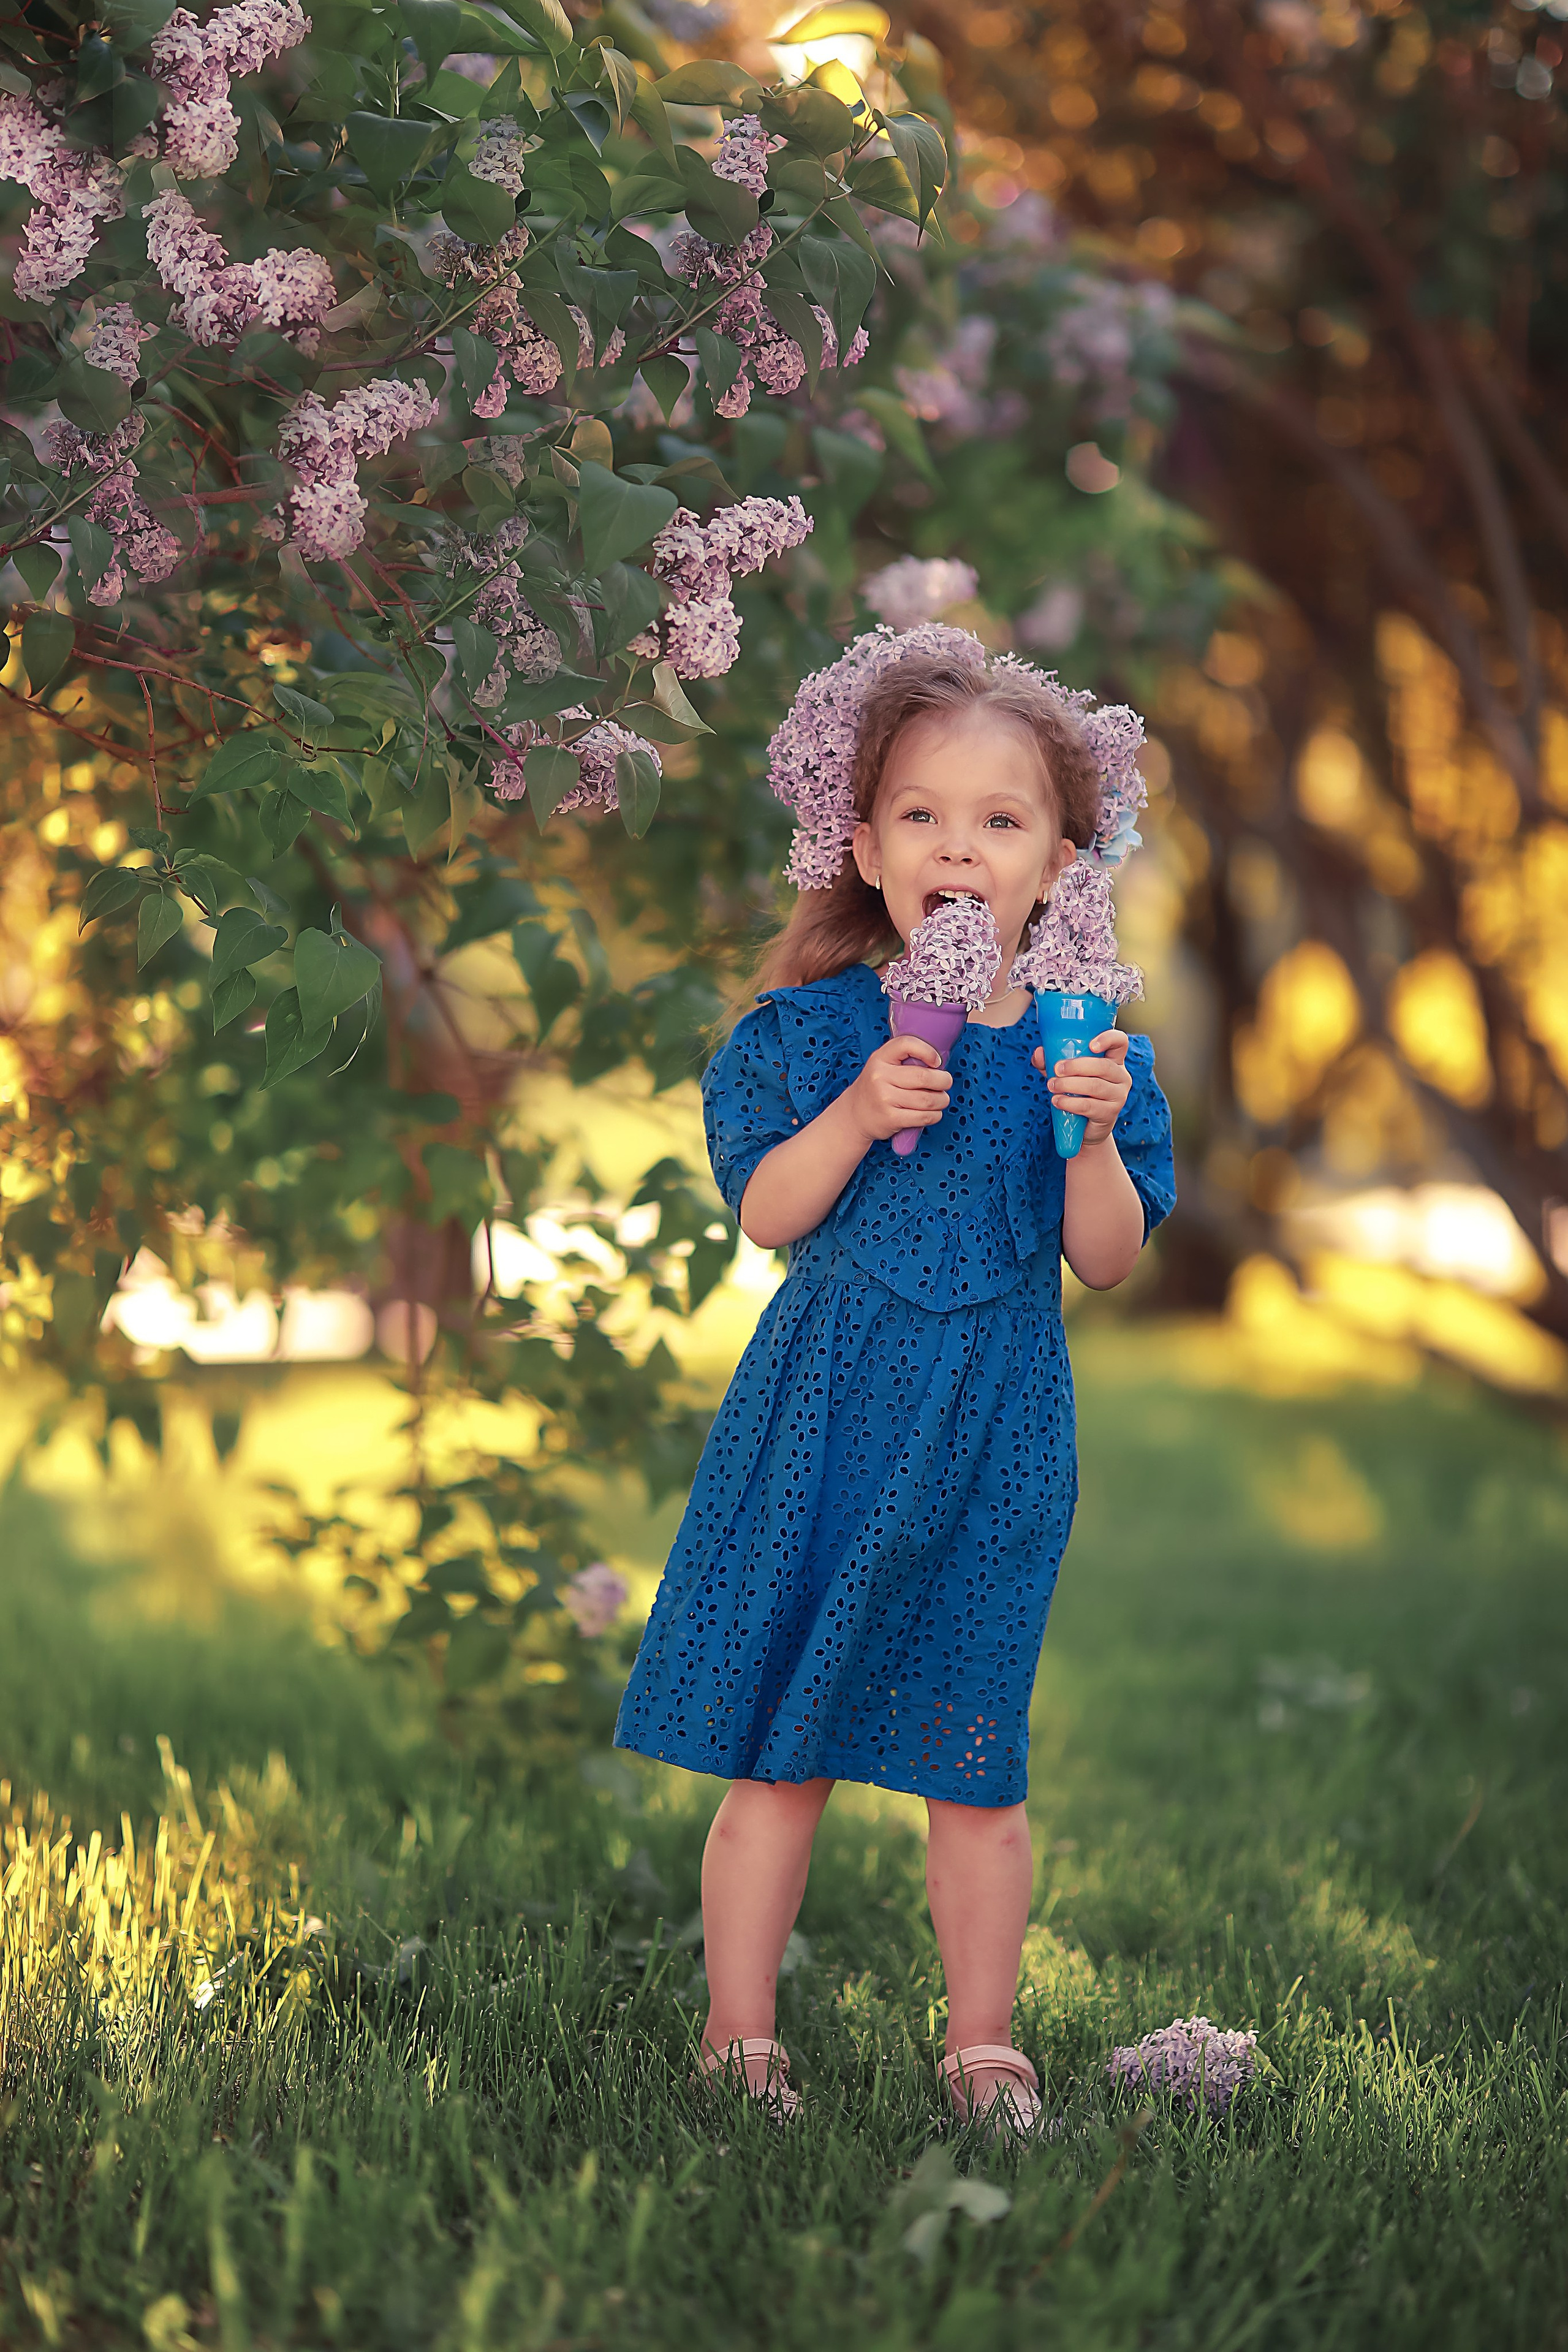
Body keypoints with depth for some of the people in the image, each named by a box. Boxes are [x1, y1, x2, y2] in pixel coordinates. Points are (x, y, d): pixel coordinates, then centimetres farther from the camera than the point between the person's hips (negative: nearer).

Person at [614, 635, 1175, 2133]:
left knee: (973, 1763, 7)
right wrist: (856, 1117, -19)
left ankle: (982, 2042, 22)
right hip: (825, 1408, 0)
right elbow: (763, 1213, -4)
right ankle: (739, 2032, 17)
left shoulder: (1088, 1046, 0)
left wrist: (1095, 1136, -18)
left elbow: (1108, 1259, -1)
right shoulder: (815, 1027, -2)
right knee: (778, 1752, 4)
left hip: (990, 1437, 1)